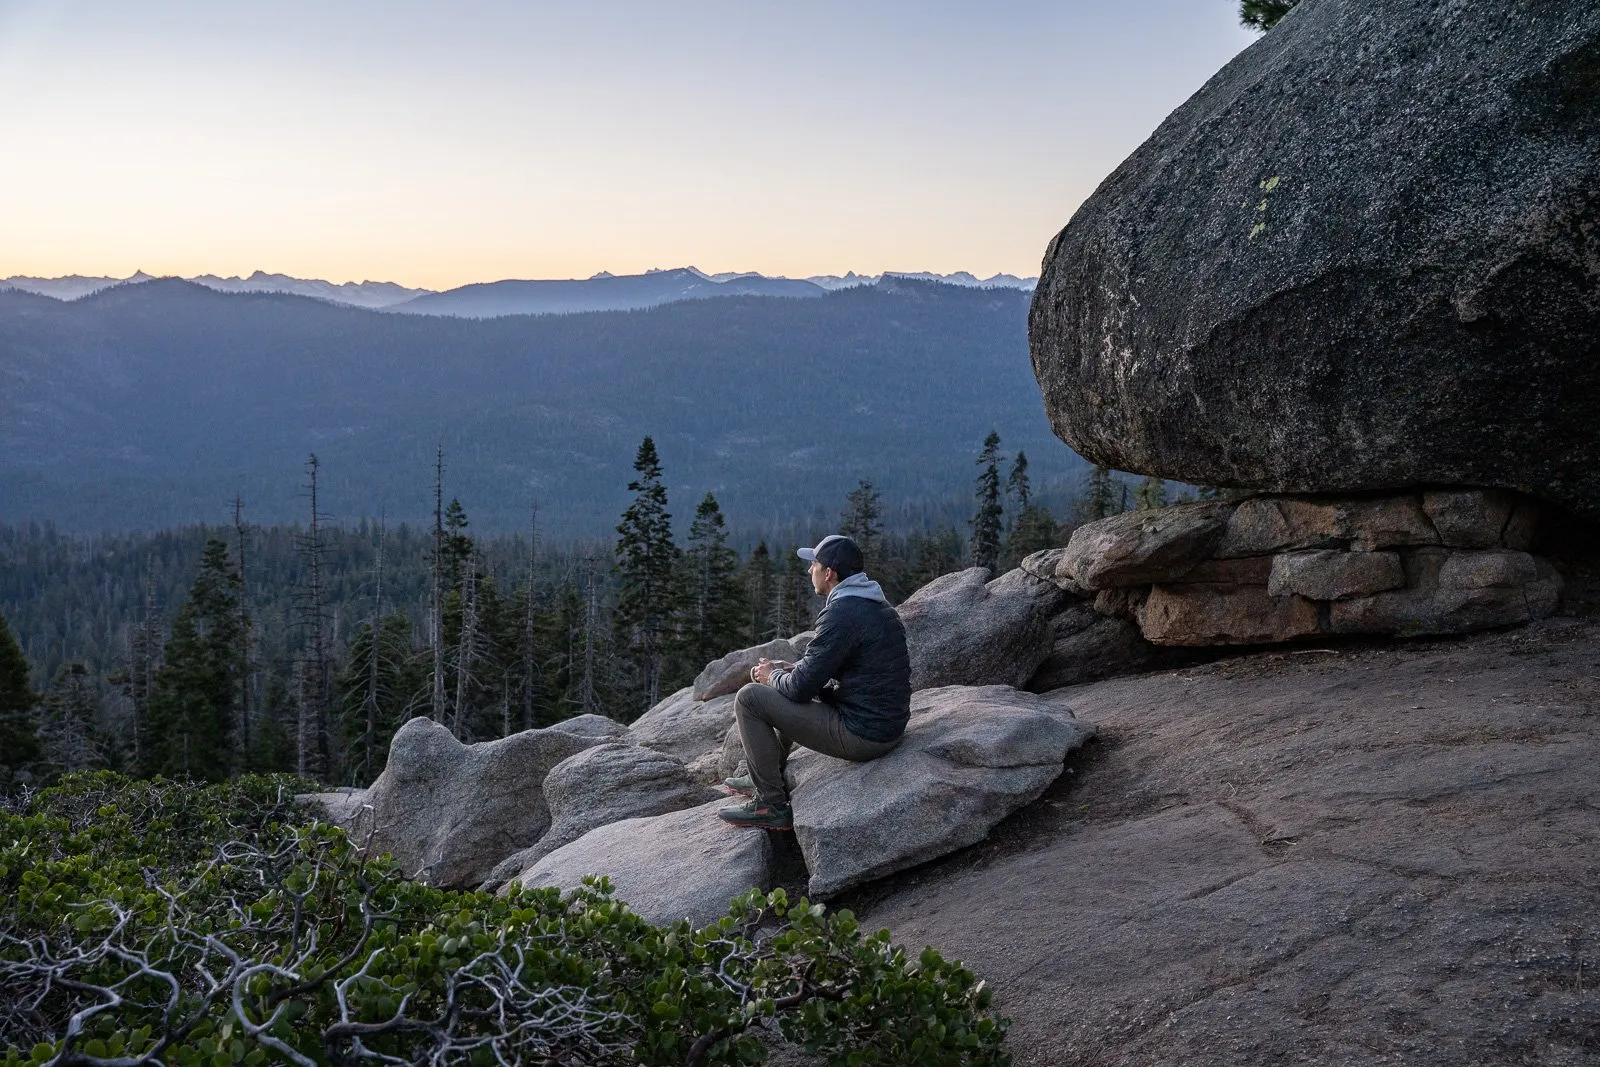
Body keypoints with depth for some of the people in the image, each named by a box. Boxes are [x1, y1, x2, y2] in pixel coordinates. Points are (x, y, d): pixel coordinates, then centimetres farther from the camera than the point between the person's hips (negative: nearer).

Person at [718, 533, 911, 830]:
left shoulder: (842, 614, -20)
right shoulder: (877, 606, 11)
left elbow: (802, 687, -17)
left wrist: (772, 676, 4)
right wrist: (787, 669, 14)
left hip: (860, 736, -10)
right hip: (888, 726, 10)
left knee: (749, 698, -5)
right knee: (785, 686, 28)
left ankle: (771, 805, 1)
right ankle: (771, 775, 36)